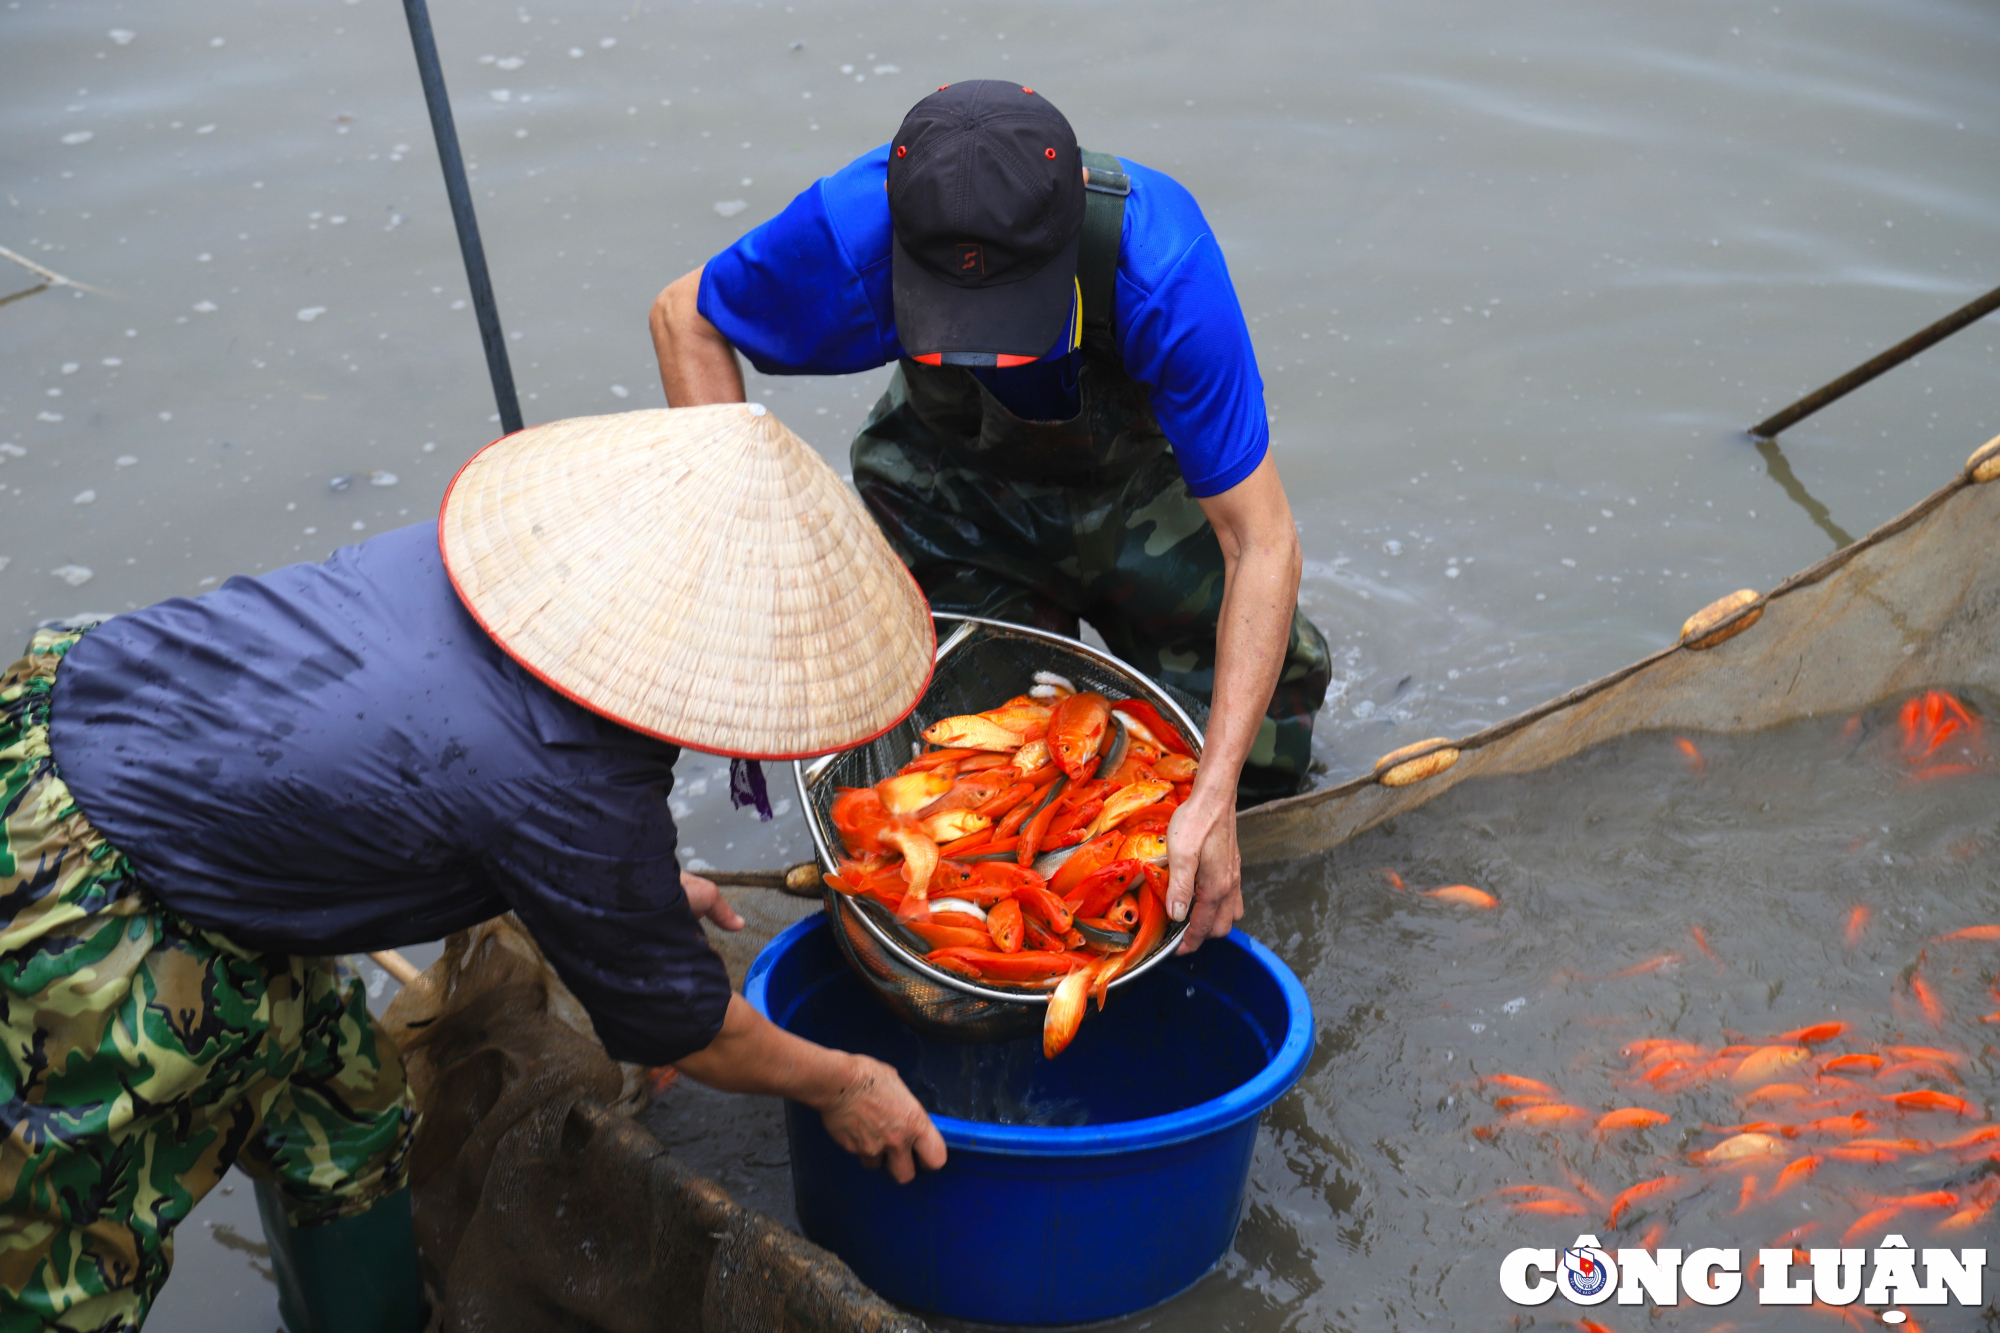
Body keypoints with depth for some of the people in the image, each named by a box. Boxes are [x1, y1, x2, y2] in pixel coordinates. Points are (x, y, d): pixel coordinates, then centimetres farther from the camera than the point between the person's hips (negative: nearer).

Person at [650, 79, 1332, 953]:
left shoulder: (1159, 265, -41)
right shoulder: (856, 229, -37)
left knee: (1260, 748, 1)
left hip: (1136, 473, 0)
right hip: (951, 483, 1)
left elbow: (1263, 545, -36)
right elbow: (684, 316, -15)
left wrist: (1214, 799, -41)